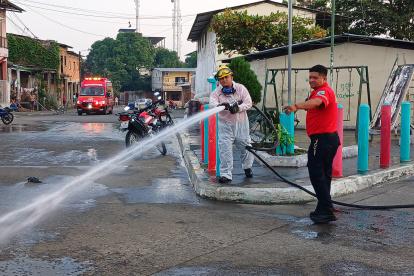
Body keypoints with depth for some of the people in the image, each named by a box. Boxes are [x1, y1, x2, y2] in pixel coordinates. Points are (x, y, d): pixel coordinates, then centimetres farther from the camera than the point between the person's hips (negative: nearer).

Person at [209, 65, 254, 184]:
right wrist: (220, 105, -46)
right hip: (225, 124, -1)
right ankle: (226, 174, -2)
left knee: (245, 146, 14)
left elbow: (248, 103, -9)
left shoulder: (241, 88, -3)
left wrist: (238, 108, -28)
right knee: (225, 149, -8)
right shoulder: (216, 92, -4)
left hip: (241, 123, 1)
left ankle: (247, 167, 40)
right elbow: (212, 103, -24)